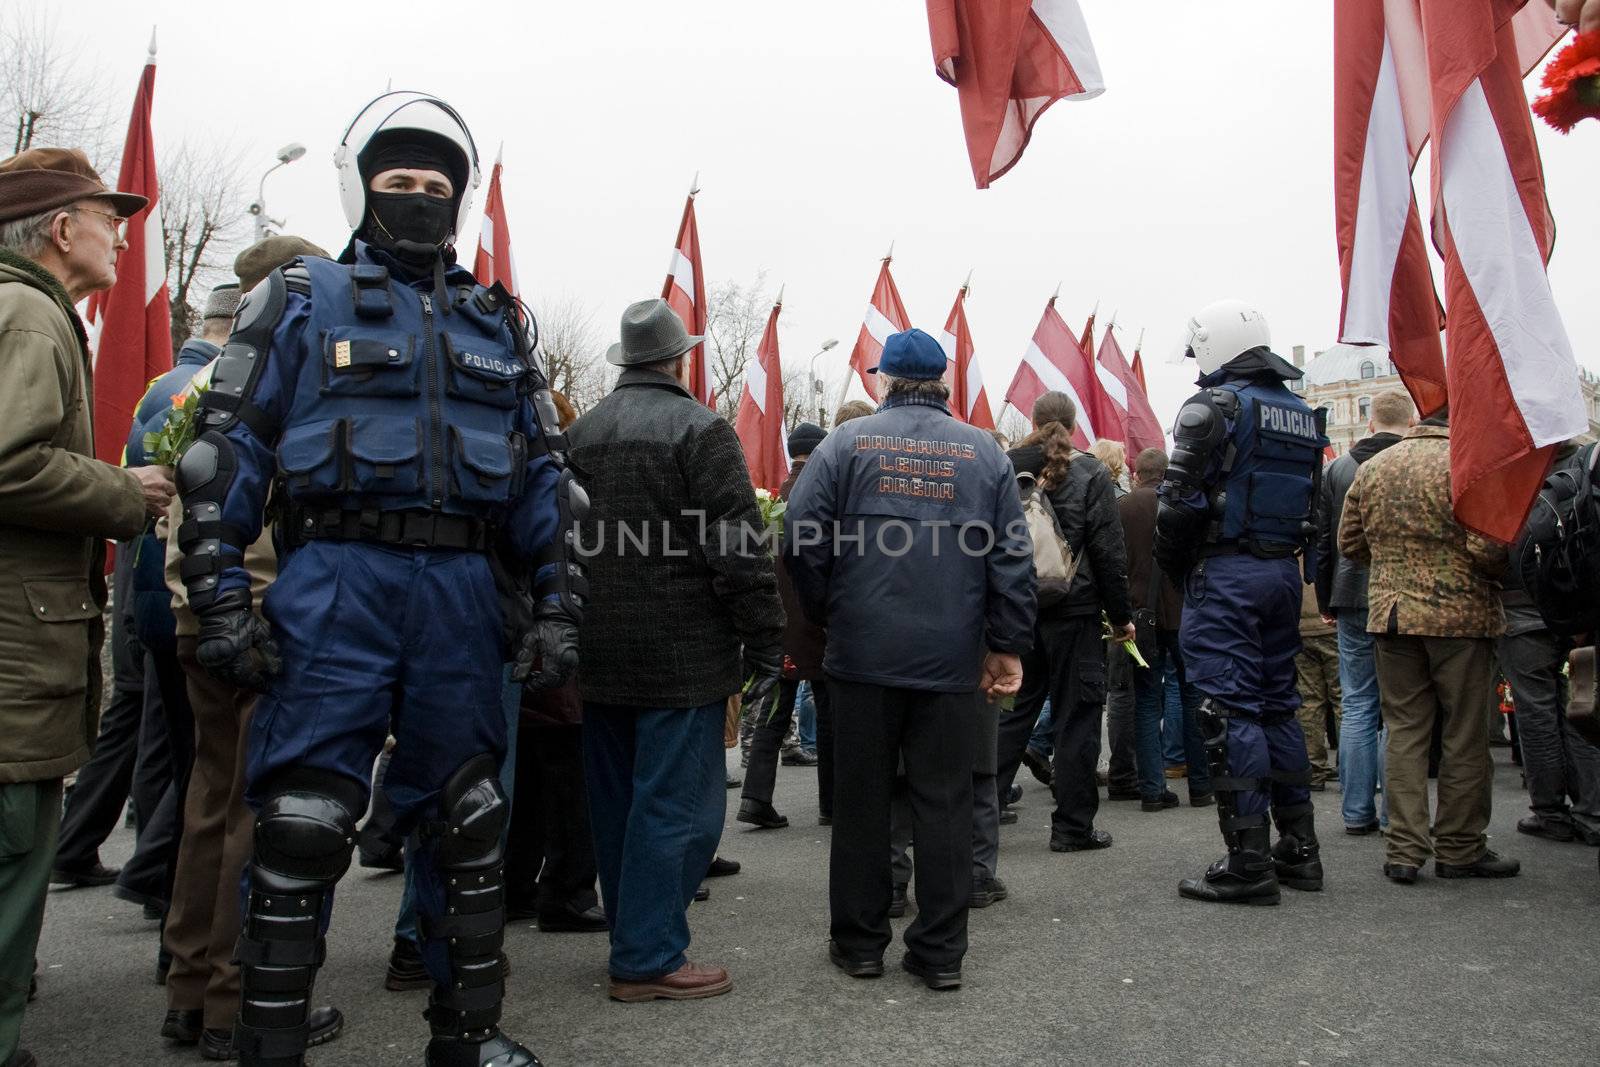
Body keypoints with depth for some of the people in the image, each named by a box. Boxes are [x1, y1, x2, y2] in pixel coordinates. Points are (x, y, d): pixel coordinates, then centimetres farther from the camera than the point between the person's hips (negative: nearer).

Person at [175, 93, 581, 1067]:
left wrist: (557, 605, 6)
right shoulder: (304, 299, 9)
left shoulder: (498, 322, 18)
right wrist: (222, 598, -8)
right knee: (304, 822, -3)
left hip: (466, 589, 4)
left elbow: (544, 476, 15)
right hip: (339, 581, -3)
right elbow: (228, 455, 1)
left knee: (467, 818, 10)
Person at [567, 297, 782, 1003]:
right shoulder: (699, 429, -9)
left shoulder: (579, 435, 11)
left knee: (617, 803, 15)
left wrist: (569, 634, 21)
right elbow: (737, 548, -15)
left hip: (599, 657, 7)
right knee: (676, 805, 0)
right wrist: (764, 640, -10)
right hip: (681, 656, -7)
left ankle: (634, 938, 28)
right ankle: (649, 960, 5)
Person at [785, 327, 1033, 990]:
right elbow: (1013, 557, 1)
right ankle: (941, 951, 15)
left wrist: (823, 613, 10)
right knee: (944, 803, 8)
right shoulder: (983, 451, 5)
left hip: (863, 654, -1)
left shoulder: (847, 443, 0)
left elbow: (801, 538, -5)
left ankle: (859, 942, 20)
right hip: (952, 660, 1)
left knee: (861, 800, 10)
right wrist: (1007, 645, 7)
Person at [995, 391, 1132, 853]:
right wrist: (1121, 615, 1)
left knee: (1013, 710, 12)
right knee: (1075, 716, 5)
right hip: (1074, 611, -3)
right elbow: (1108, 551, -7)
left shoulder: (1009, 469, 1)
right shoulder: (1090, 474, -6)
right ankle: (1073, 826, 11)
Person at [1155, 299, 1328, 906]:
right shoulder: (1303, 415, 16)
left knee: (1230, 712, -5)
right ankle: (1298, 849, 22)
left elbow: (1181, 502, -14)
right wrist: (1289, 559, 18)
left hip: (1224, 572, -8)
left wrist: (1173, 567, -1)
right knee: (1278, 703, 15)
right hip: (1284, 571, 8)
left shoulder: (1213, 407, -9)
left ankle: (1249, 863, -3)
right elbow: (1310, 504, 16)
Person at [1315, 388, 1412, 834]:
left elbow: (1321, 541, 9)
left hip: (1353, 601, 3)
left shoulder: (1336, 469, 6)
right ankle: (1396, 814, 7)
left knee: (1357, 707, 8)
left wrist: (1325, 602, 15)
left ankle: (1357, 812, 10)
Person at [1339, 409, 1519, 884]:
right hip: (1460, 615, -4)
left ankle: (1404, 849, 10)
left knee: (1404, 731, 10)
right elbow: (1487, 548, -19)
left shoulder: (1372, 468, 7)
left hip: (1390, 614, 5)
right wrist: (1506, 570, 2)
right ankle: (1460, 849, 19)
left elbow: (1350, 542, 11)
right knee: (1466, 737, 8)